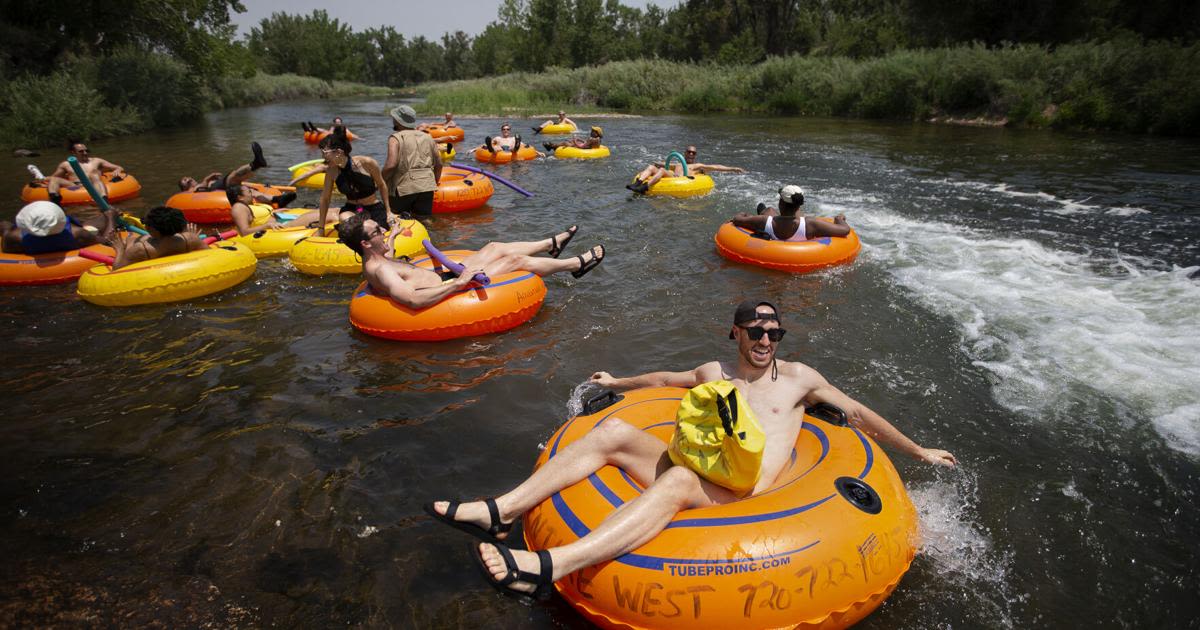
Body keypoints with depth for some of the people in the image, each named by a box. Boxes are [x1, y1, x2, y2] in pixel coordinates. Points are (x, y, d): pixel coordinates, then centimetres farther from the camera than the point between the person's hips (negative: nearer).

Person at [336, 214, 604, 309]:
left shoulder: (376, 259, 4)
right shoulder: (379, 270, -27)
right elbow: (414, 299, -42)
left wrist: (391, 236, 47)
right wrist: (457, 283, -37)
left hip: (447, 279, 10)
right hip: (453, 290, -10)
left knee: (495, 248, 18)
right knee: (517, 259, -2)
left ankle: (552, 244, 39)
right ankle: (578, 264, 16)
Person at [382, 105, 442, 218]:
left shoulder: (395, 138, -3)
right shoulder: (428, 137, 13)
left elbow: (391, 165, -15)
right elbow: (439, 164, 15)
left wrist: (381, 182, 0)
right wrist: (434, 182, 28)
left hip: (403, 188, -4)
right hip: (427, 187, 4)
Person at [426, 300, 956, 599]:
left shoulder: (797, 376, 14)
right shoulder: (715, 373, 23)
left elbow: (858, 413, 19)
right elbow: (665, 378, 37)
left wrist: (918, 451, 22)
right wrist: (618, 382, 47)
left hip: (742, 495, -4)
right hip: (694, 475, 5)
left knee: (678, 479, -38)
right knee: (614, 430, -17)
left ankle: (548, 568, -54)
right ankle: (500, 512, -25)